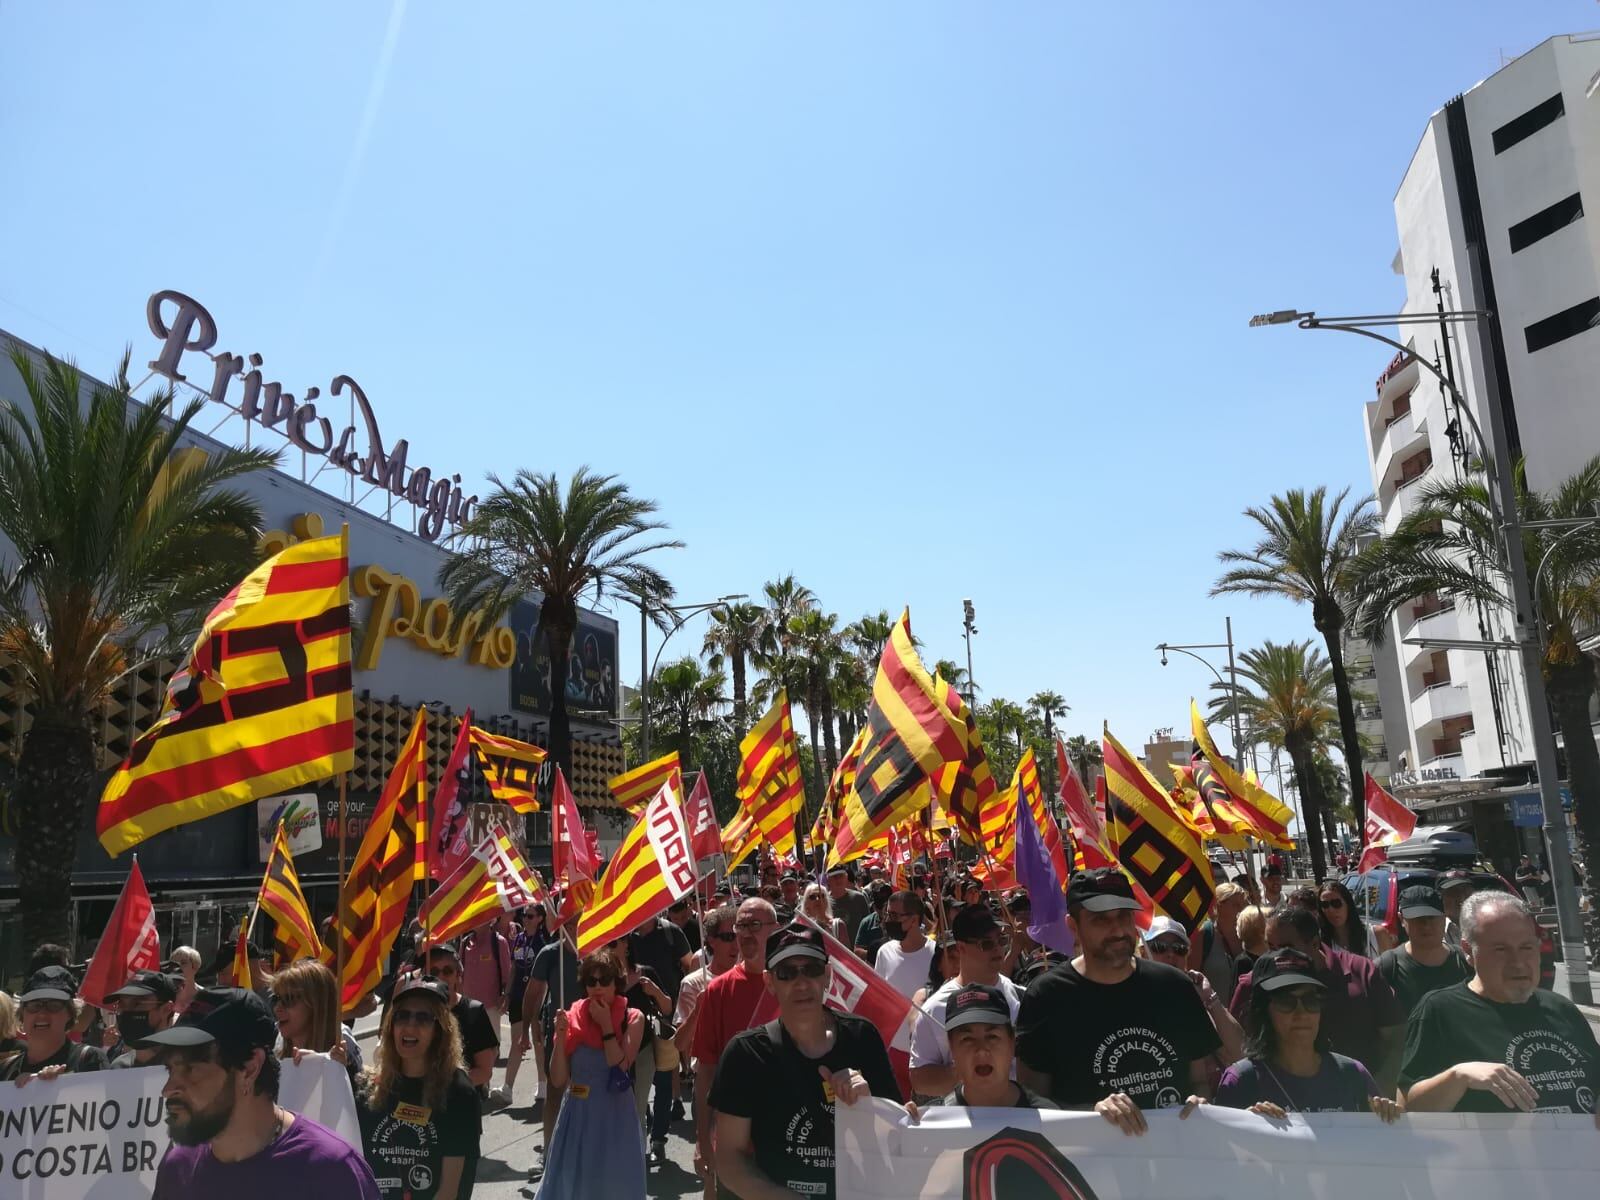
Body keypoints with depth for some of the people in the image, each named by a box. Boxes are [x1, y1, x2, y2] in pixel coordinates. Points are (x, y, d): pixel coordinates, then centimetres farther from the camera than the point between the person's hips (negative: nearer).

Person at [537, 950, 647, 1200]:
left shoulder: (632, 1018, -6)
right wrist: (561, 1033, -16)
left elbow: (619, 1069, -17)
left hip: (615, 1116, -2)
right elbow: (558, 1079, -4)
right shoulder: (573, 1017, -2)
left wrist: (606, 1025, -16)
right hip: (577, 1115, 2)